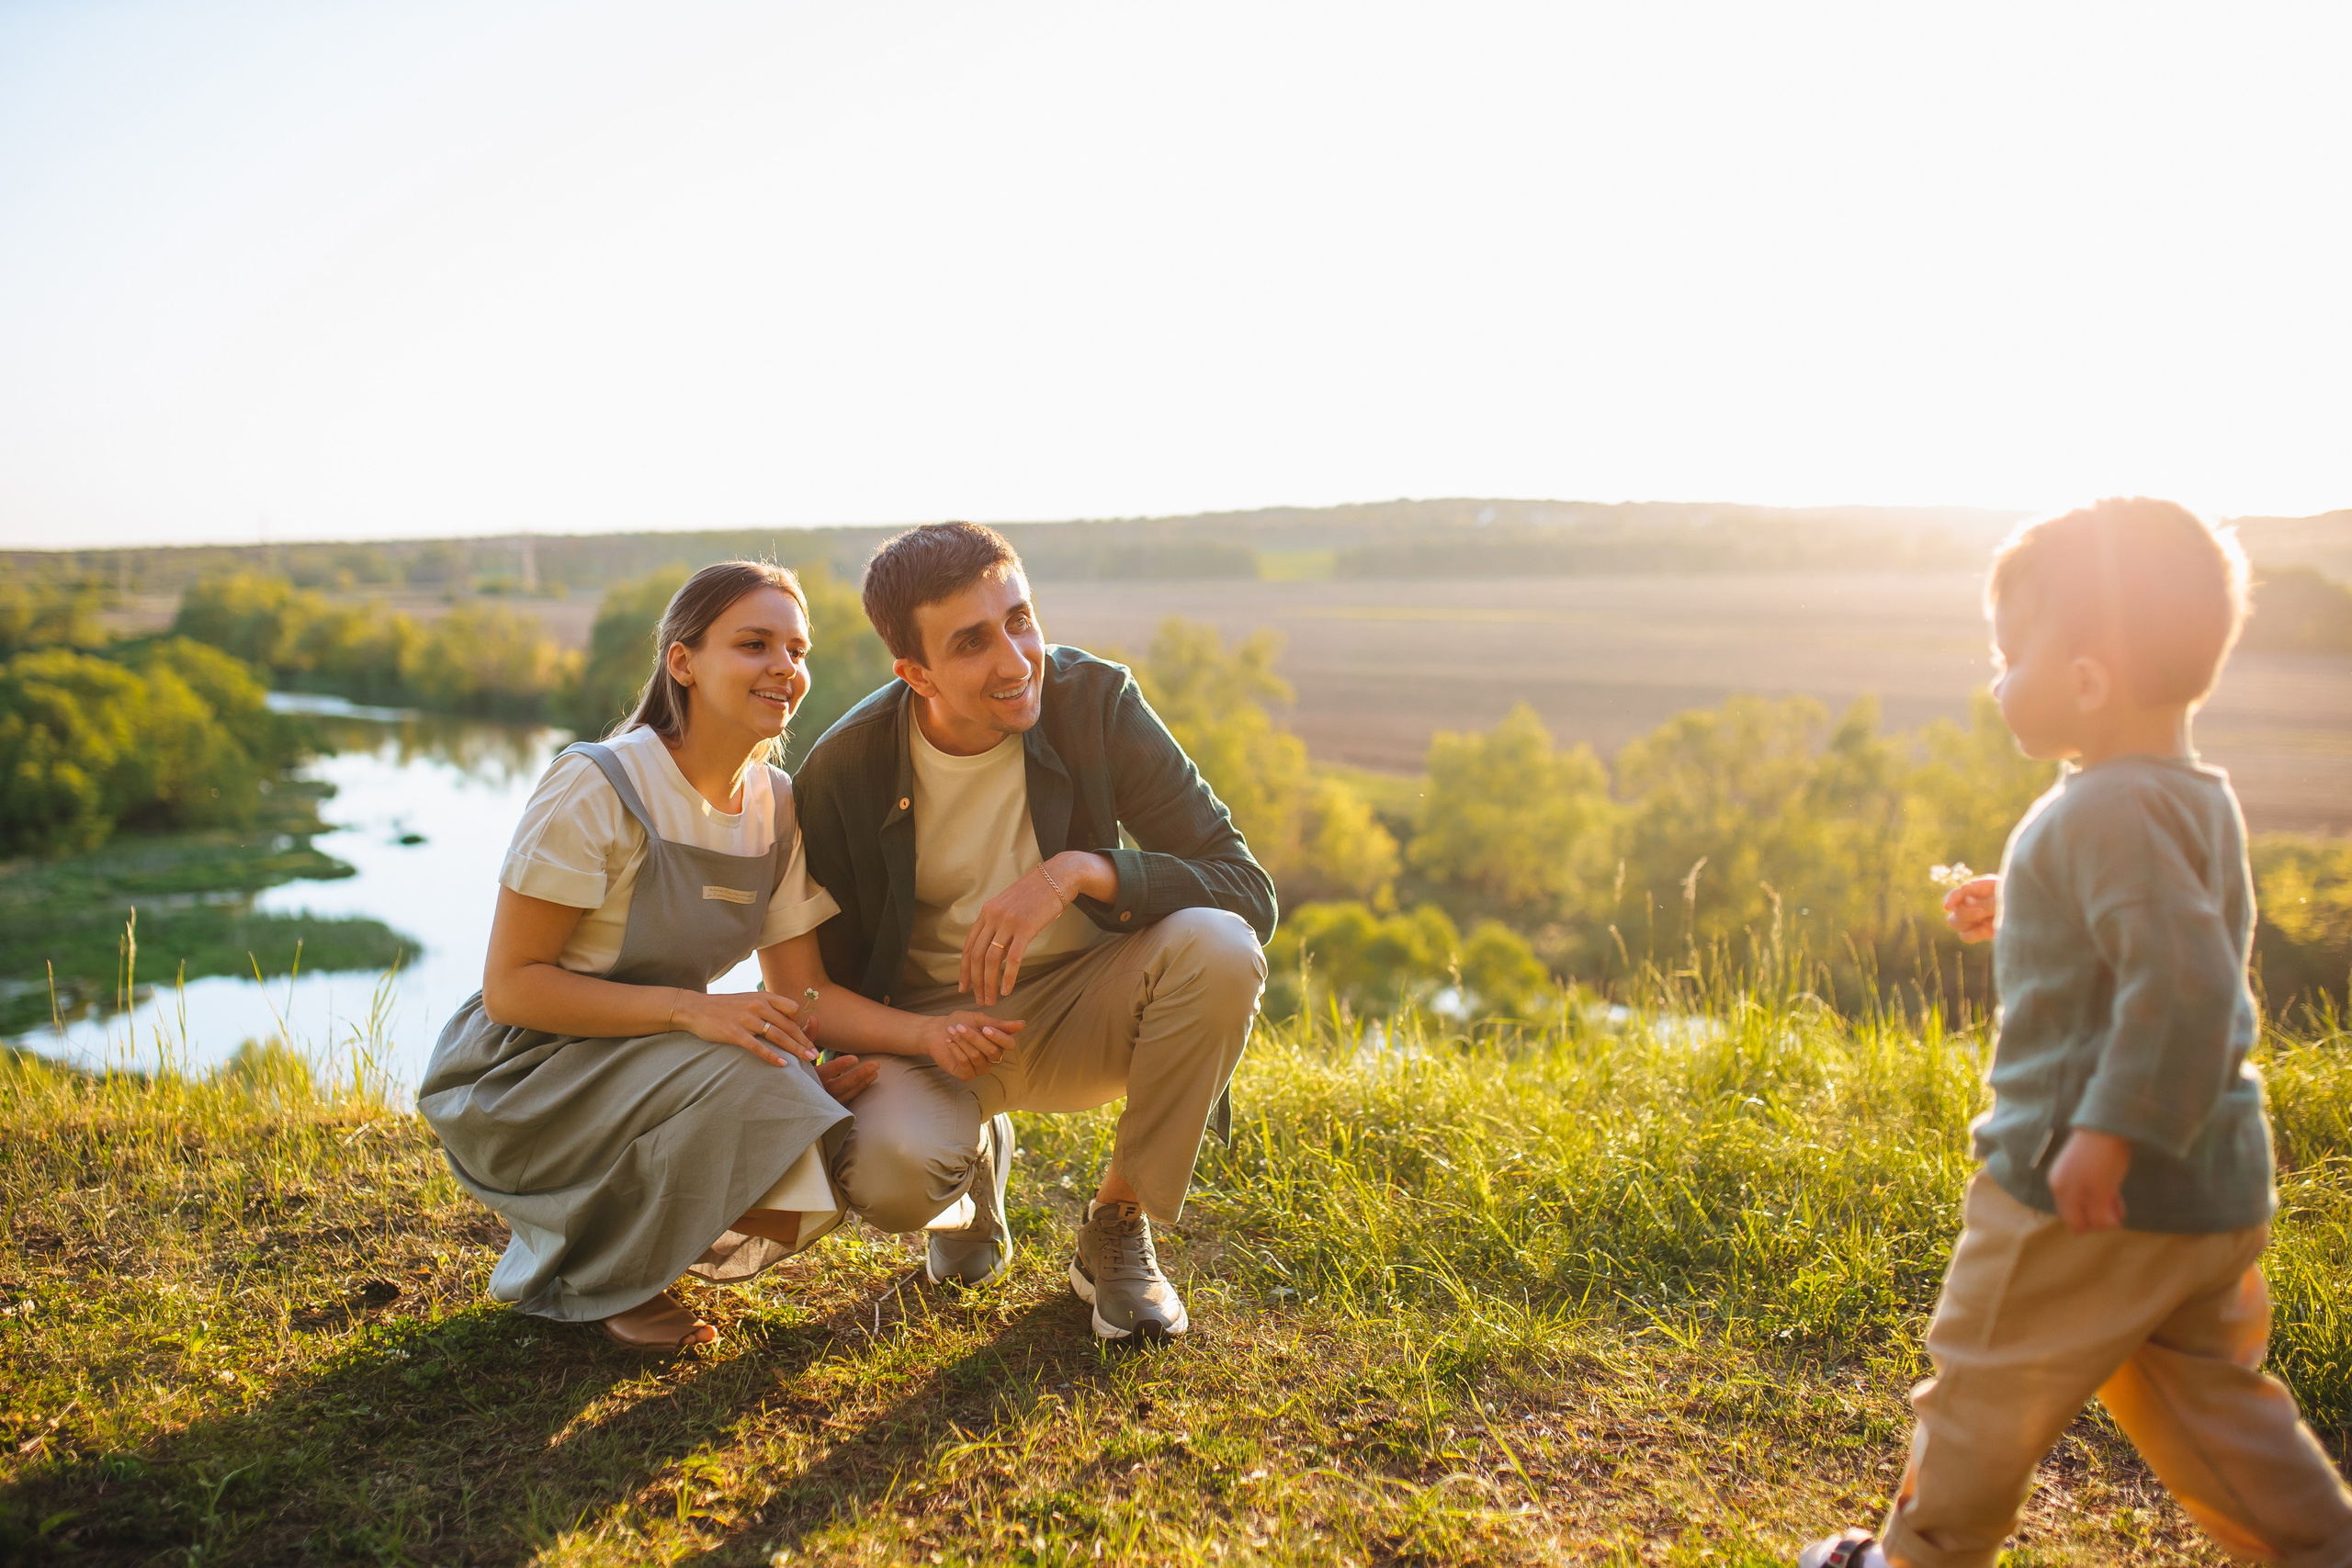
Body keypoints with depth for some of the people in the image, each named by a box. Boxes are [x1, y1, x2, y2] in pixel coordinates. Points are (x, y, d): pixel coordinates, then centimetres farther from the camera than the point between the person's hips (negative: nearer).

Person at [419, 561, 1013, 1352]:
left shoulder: (778, 806, -1)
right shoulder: (597, 789, -19)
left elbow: (804, 995, -2)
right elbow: (510, 986, -20)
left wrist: (922, 1028, -23)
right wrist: (691, 1011, -31)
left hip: (653, 1064, 6)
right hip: (522, 1080, -6)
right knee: (747, 1079, -31)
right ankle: (592, 1273, -6)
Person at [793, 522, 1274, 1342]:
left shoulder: (1095, 703, -15)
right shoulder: (844, 771, -14)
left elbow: (1249, 892, -17)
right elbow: (824, 974, -1)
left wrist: (1080, 870, -33)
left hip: (1082, 1011, 1)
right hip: (931, 1027, -1)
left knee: (1218, 949, -30)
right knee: (887, 1173, -34)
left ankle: (1117, 1229, -7)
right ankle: (975, 1157, 9)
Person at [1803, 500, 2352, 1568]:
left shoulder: (2108, 812, -23)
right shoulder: (2200, 798, 8)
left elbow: (2185, 982, -31)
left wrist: (2110, 1135, -29)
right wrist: (2021, 919, 20)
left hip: (2088, 1196, -9)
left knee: (1986, 1383, 10)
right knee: (2207, 1407, 21)